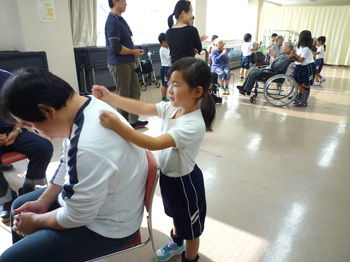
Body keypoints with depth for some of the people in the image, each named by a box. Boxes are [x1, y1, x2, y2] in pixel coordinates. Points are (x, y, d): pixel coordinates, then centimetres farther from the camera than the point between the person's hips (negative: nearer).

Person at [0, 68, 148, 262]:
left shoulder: (88, 148, -39)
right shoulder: (85, 106, -10)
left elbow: (76, 217, -23)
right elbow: (67, 164, 6)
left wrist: (36, 221, -5)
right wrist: (42, 202, 7)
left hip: (105, 226, -8)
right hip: (88, 197, 9)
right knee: (20, 206, 23)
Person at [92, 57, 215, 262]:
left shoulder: (193, 125, -35)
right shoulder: (171, 108, -11)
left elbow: (155, 144, -41)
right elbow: (142, 108, -11)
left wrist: (118, 126, -47)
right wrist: (110, 97, -20)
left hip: (184, 181, -8)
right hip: (169, 174, 8)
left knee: (190, 228, 19)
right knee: (176, 215, 34)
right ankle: (176, 243, 62)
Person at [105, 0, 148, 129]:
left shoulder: (120, 19, 14)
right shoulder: (112, 22, -16)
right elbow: (115, 47, -23)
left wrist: (133, 58, 13)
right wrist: (133, 52, -11)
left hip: (128, 63, 9)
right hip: (119, 64, -9)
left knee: (135, 91, 13)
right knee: (123, 95, 1)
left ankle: (134, 121, 24)